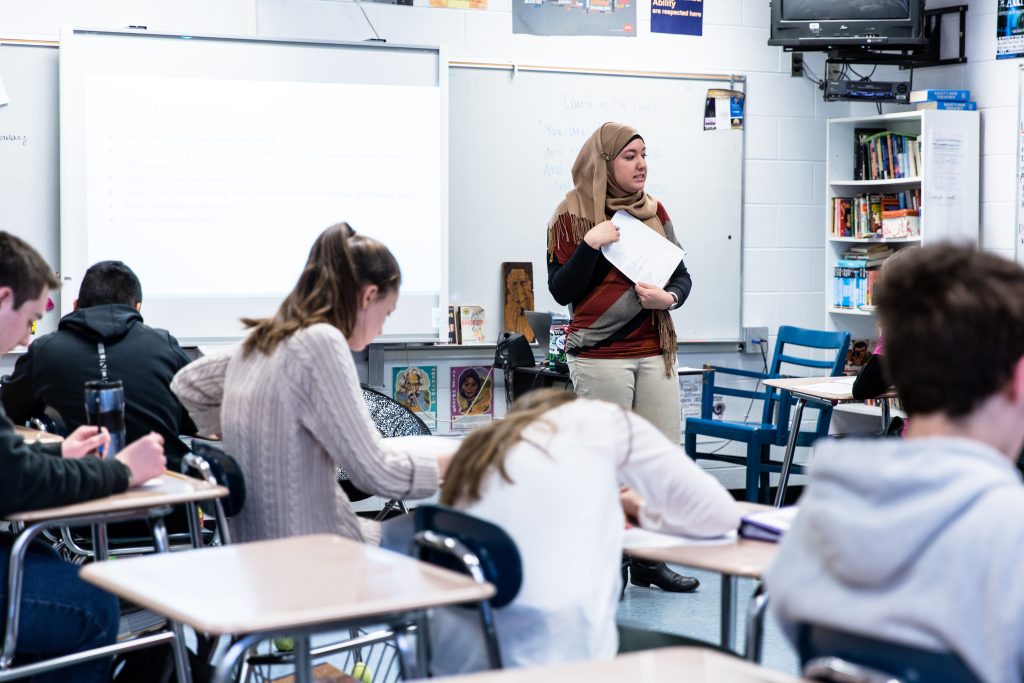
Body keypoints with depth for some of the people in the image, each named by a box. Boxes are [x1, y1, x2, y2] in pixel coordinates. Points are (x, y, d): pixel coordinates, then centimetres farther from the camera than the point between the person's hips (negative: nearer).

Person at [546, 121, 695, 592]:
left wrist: (670, 297, -5)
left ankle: (649, 560, 14)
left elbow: (681, 273, 16)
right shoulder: (573, 216, -2)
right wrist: (591, 244, -18)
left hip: (654, 352, 5)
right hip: (599, 355, -5)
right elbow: (561, 290, -6)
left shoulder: (653, 211, 12)